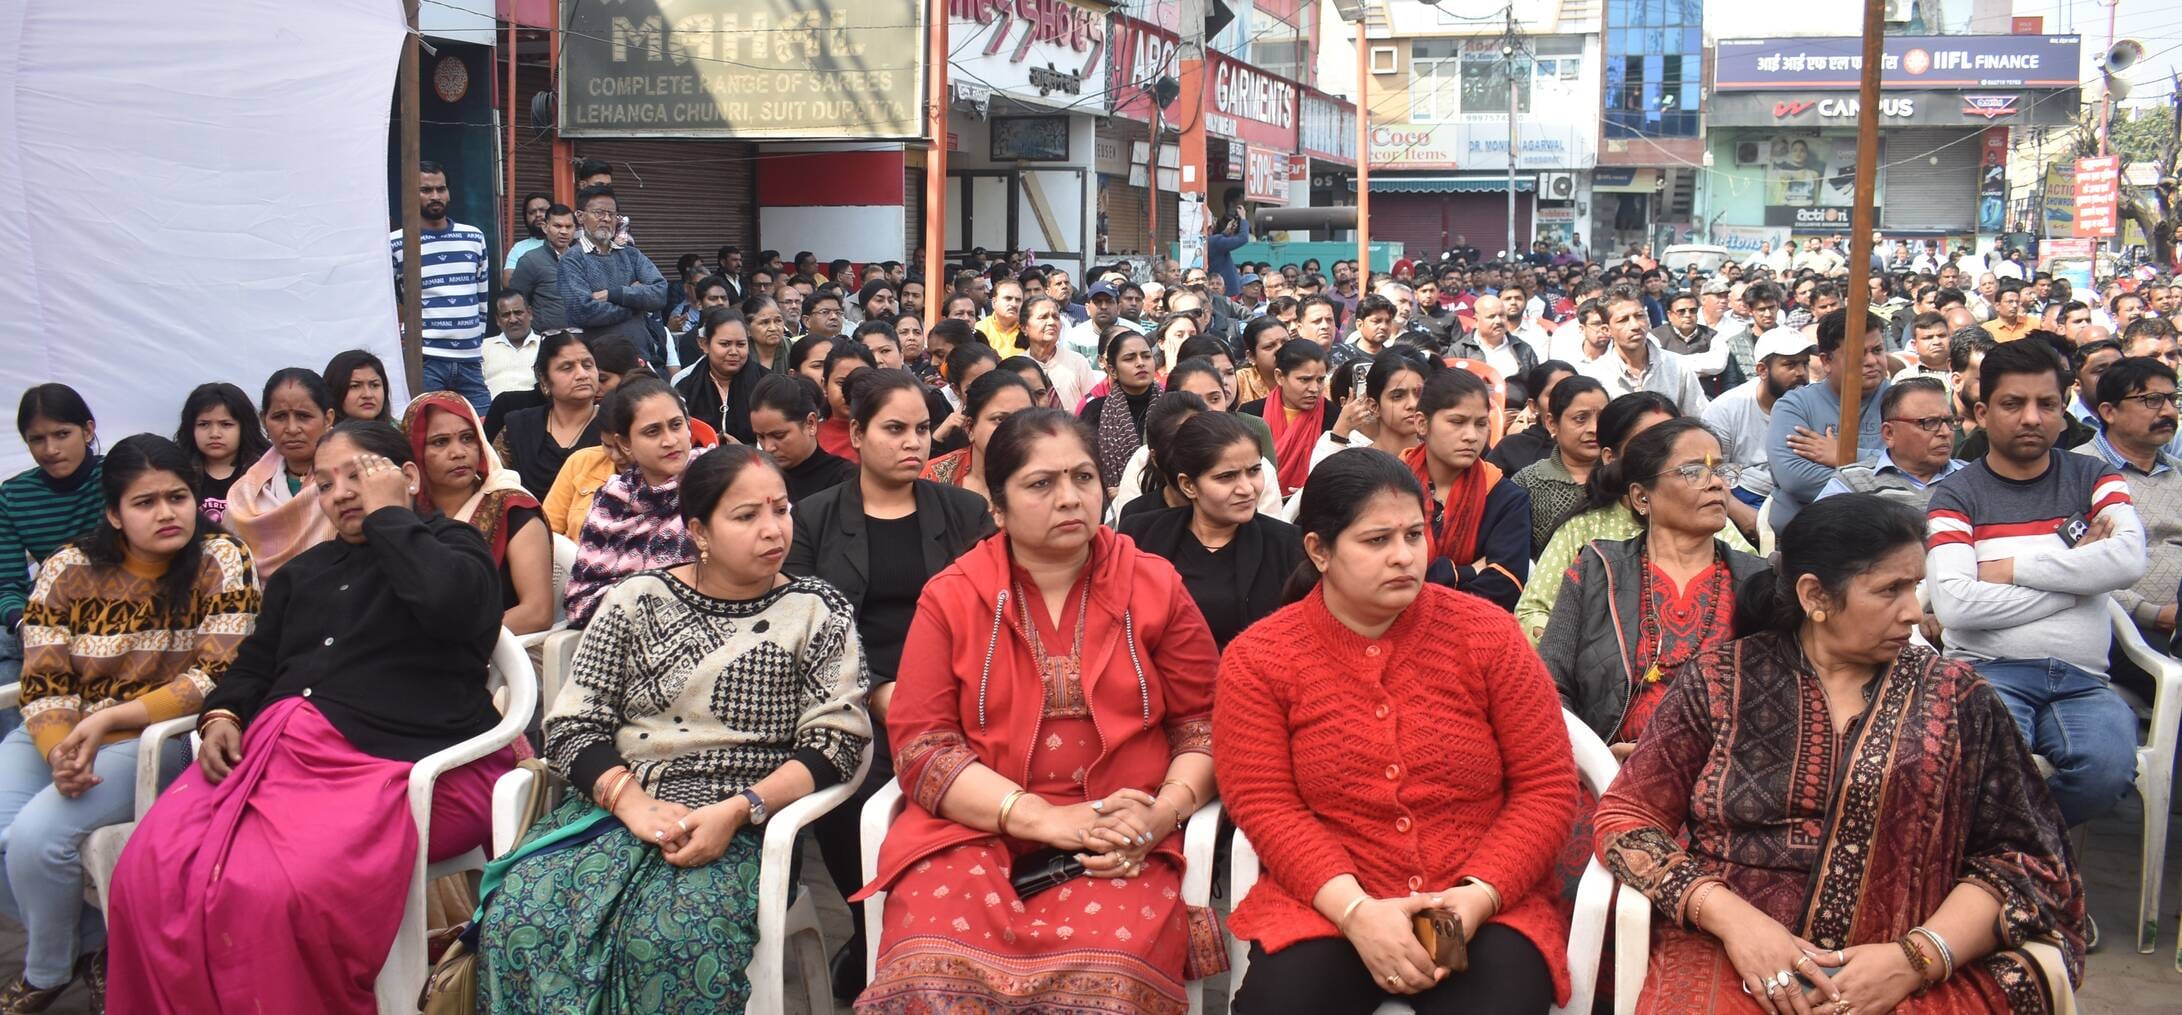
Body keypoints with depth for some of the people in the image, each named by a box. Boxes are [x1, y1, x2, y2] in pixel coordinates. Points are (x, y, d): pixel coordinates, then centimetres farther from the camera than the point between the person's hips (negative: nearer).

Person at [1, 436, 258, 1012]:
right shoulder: (67, 569, 1)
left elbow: (217, 677, -14)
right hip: (60, 733, 4)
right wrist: (59, 750, -24)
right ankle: (90, 940, 8)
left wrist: (107, 721, -22)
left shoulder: (221, 562, -8)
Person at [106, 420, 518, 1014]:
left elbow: (449, 604, -13)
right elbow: (254, 662, 28)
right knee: (151, 873, -21)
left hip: (398, 763, -6)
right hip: (279, 747, 7)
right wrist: (222, 716, 5)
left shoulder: (450, 543, 10)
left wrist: (386, 514, -2)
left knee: (273, 890, -33)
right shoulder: (306, 571, 30)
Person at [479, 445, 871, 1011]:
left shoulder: (816, 613, 5)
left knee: (670, 936, -33)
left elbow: (835, 741, -3)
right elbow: (572, 726, 5)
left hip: (739, 824, -2)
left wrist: (735, 811, -17)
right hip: (616, 806, 3)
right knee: (517, 918, -25)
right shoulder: (637, 601, 10)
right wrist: (631, 801, -14)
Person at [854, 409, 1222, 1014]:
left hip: (1120, 846, 0)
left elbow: (1205, 723, 9)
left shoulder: (1156, 587, 7)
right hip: (972, 830, 0)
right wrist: (1044, 818, -14)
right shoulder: (950, 596, 5)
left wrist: (1165, 812, -12)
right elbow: (920, 742, -2)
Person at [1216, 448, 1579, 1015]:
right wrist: (1355, 910, -20)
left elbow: (1547, 787, 0)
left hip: (1486, 902, 1)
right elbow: (1267, 807, -6)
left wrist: (1479, 895, -14)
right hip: (1326, 904, 0)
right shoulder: (1257, 659, -1)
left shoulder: (1485, 634, 0)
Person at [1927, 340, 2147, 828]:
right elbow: (1954, 605, -12)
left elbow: (2130, 560, -9)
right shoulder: (1957, 494, 5)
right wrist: (2078, 577, -5)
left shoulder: (2092, 477, 14)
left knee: (2108, 768, -29)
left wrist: (2009, 568, -7)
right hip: (1989, 671, -3)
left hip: (2081, 679, 3)